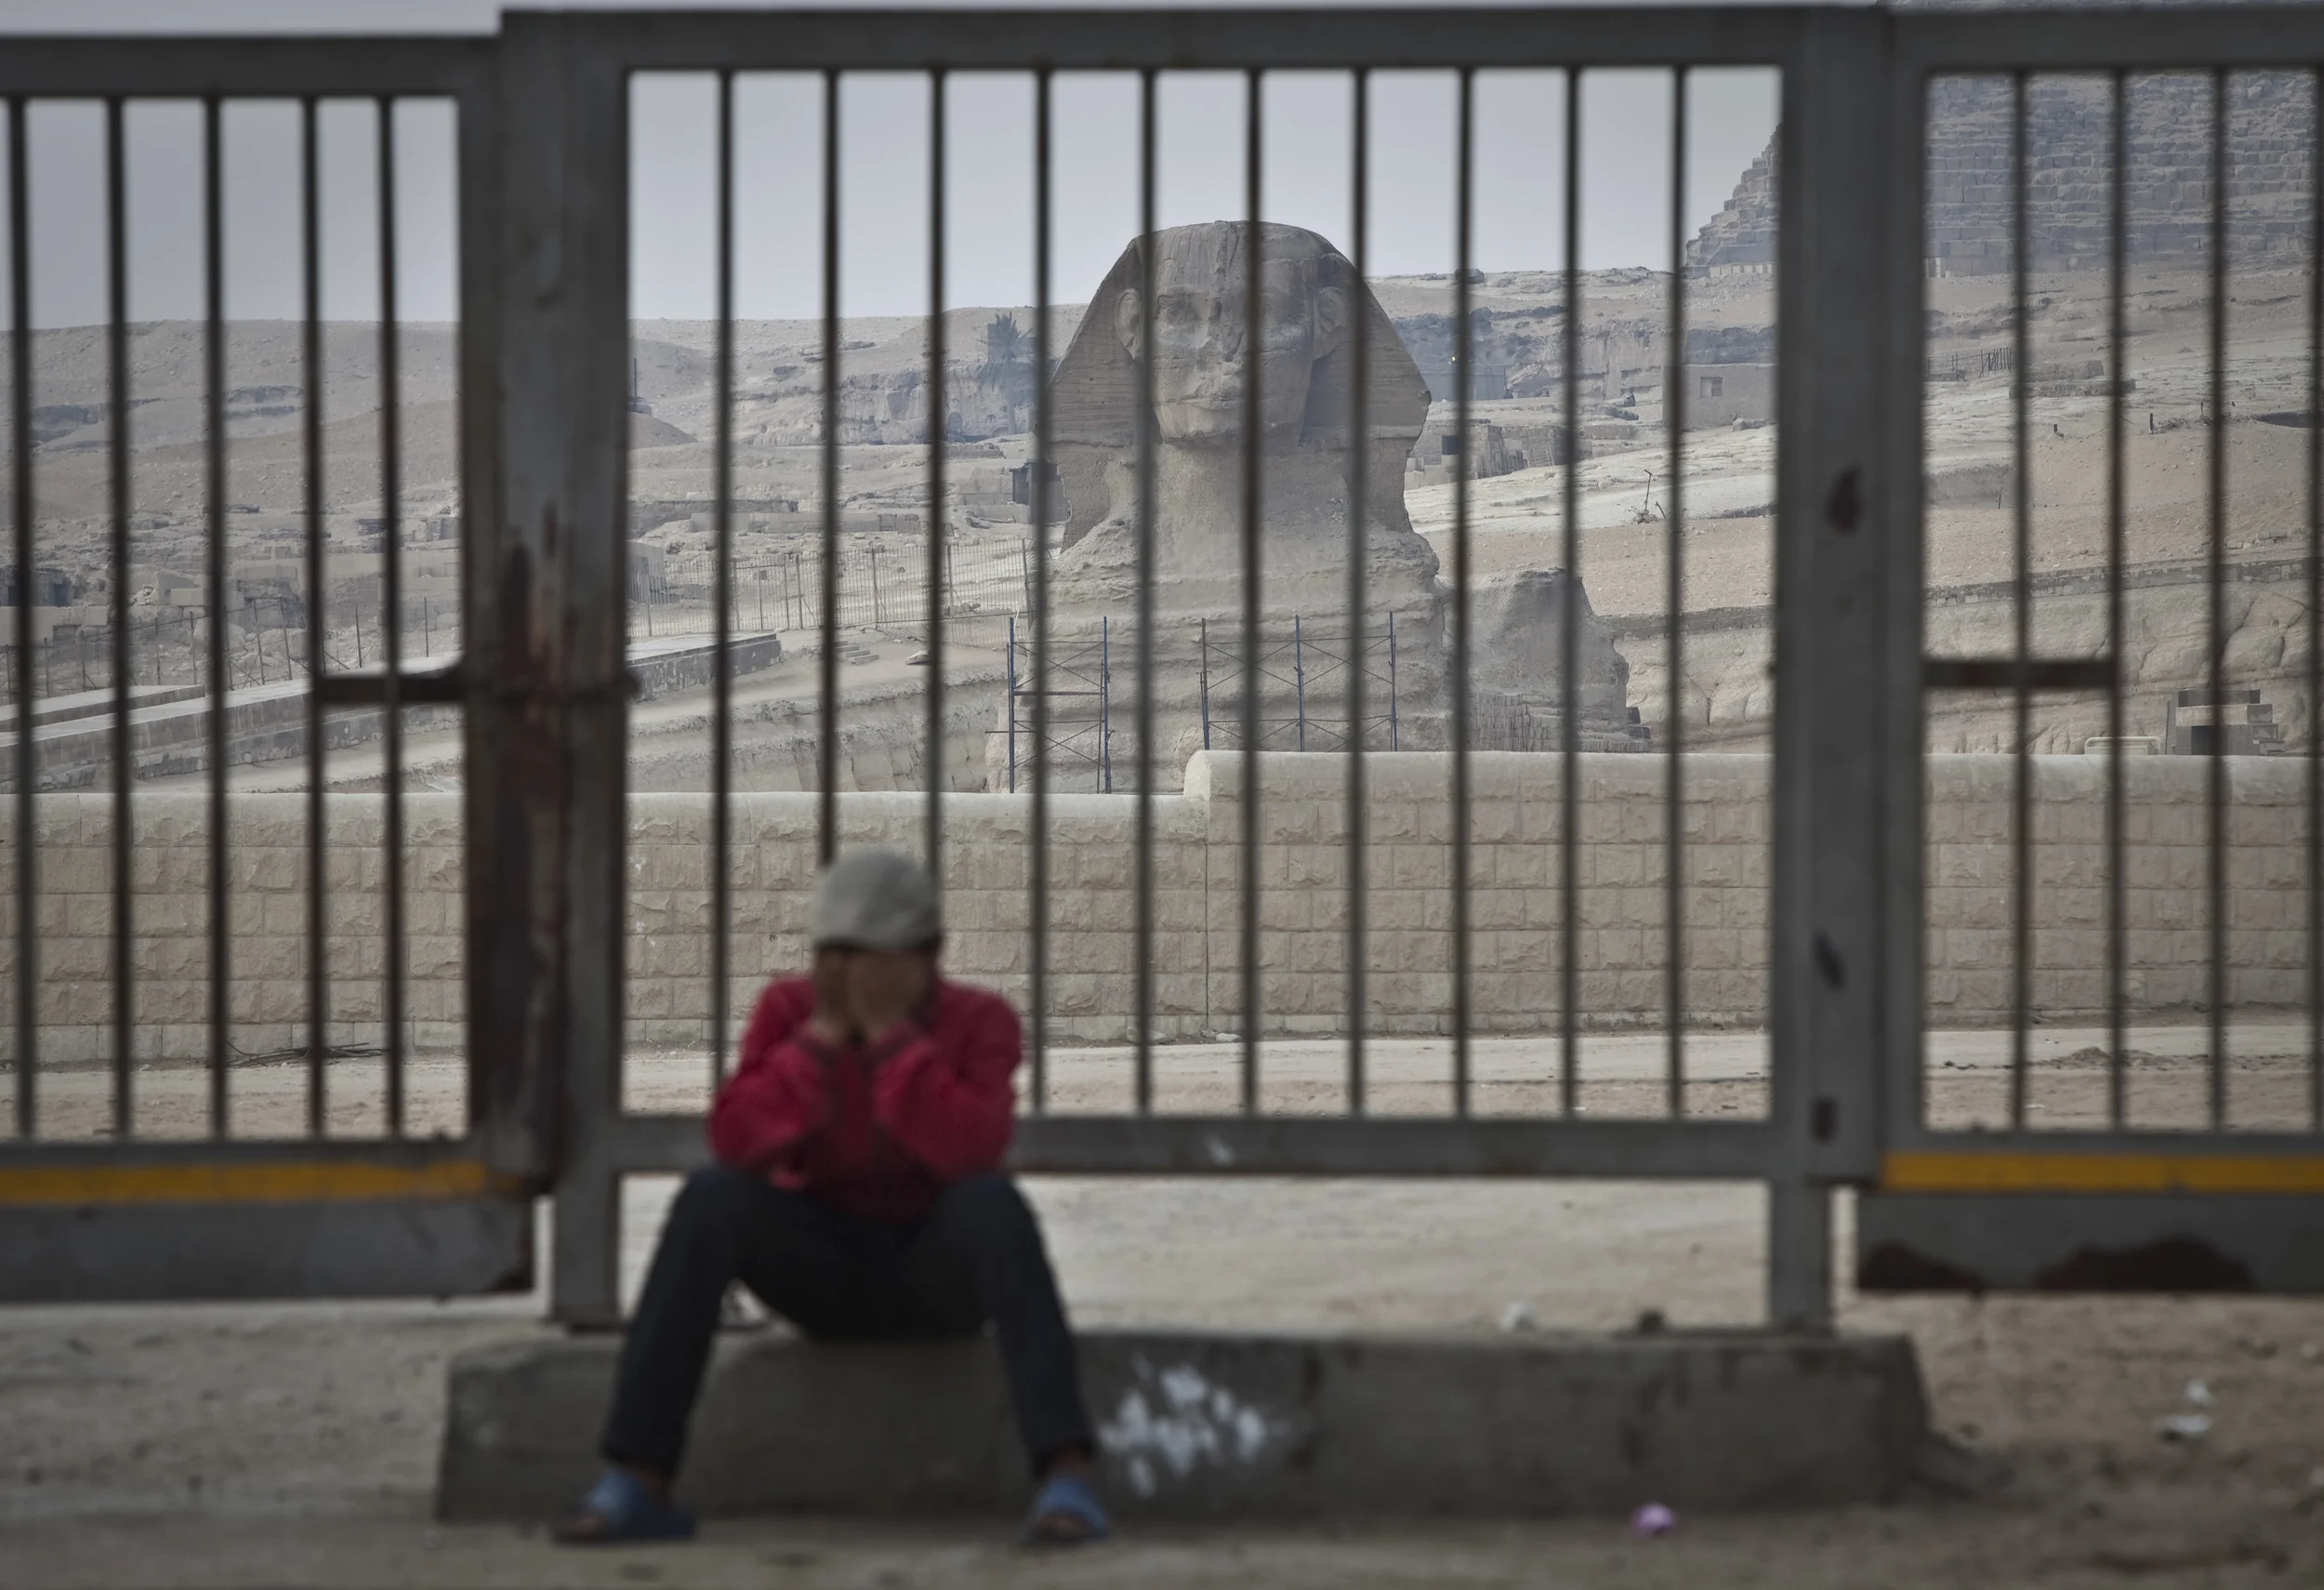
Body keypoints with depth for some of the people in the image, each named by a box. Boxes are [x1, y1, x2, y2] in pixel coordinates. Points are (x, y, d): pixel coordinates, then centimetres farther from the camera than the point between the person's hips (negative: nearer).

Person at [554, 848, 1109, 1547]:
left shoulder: (979, 1020, -12)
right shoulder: (790, 1009, -7)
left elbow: (971, 1155, -28)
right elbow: (737, 1146, -20)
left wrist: (890, 1031, -30)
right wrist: (825, 1033, -25)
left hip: (941, 1271, -2)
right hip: (822, 1267, 2)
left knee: (992, 1199, -35)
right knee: (709, 1196, -28)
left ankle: (1066, 1475, -44)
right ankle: (637, 1483, -31)